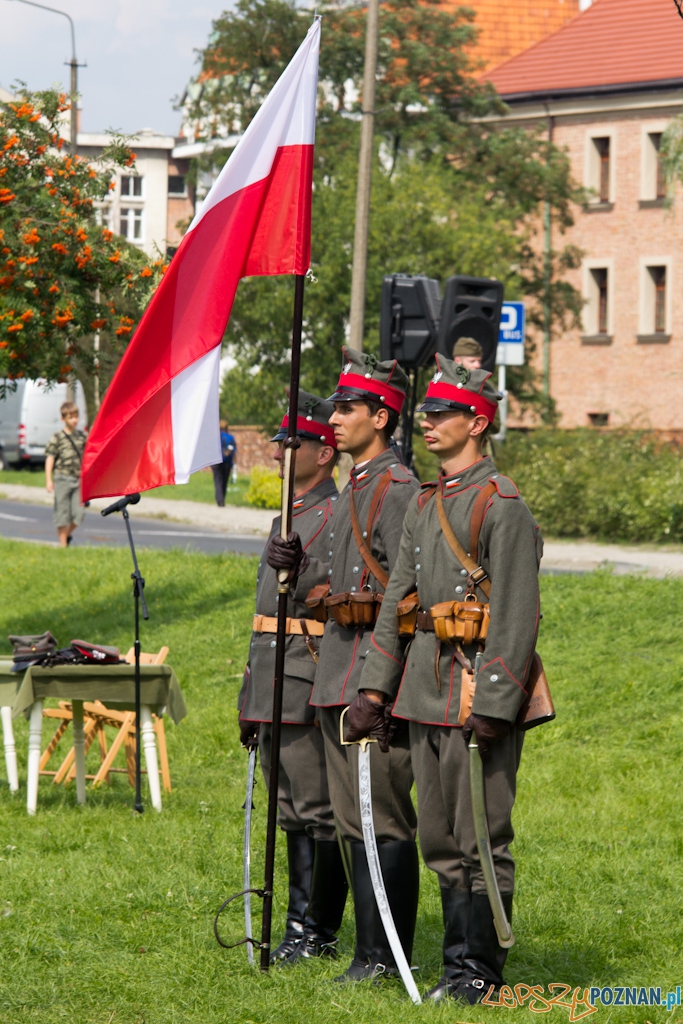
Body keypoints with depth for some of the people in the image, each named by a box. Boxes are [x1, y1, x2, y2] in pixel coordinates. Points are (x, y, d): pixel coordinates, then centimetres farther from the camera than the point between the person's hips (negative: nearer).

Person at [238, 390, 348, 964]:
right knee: (292, 813, 12)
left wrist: (297, 568, -40)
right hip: (273, 689, 10)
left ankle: (318, 932, -2)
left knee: (318, 811, -5)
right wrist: (250, 702, 26)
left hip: (309, 684, -10)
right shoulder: (289, 517, 20)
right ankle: (301, 926, 17)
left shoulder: (340, 515, -10)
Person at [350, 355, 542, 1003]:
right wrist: (375, 685, 11)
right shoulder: (424, 504, 16)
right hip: (425, 694, 8)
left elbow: (516, 615, -15)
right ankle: (459, 960, 19)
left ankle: (481, 971, 2)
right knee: (440, 841, 12)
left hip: (478, 691, -8)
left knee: (482, 840, -4)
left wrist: (493, 705, -20)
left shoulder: (501, 506, -10)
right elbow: (396, 600, 18)